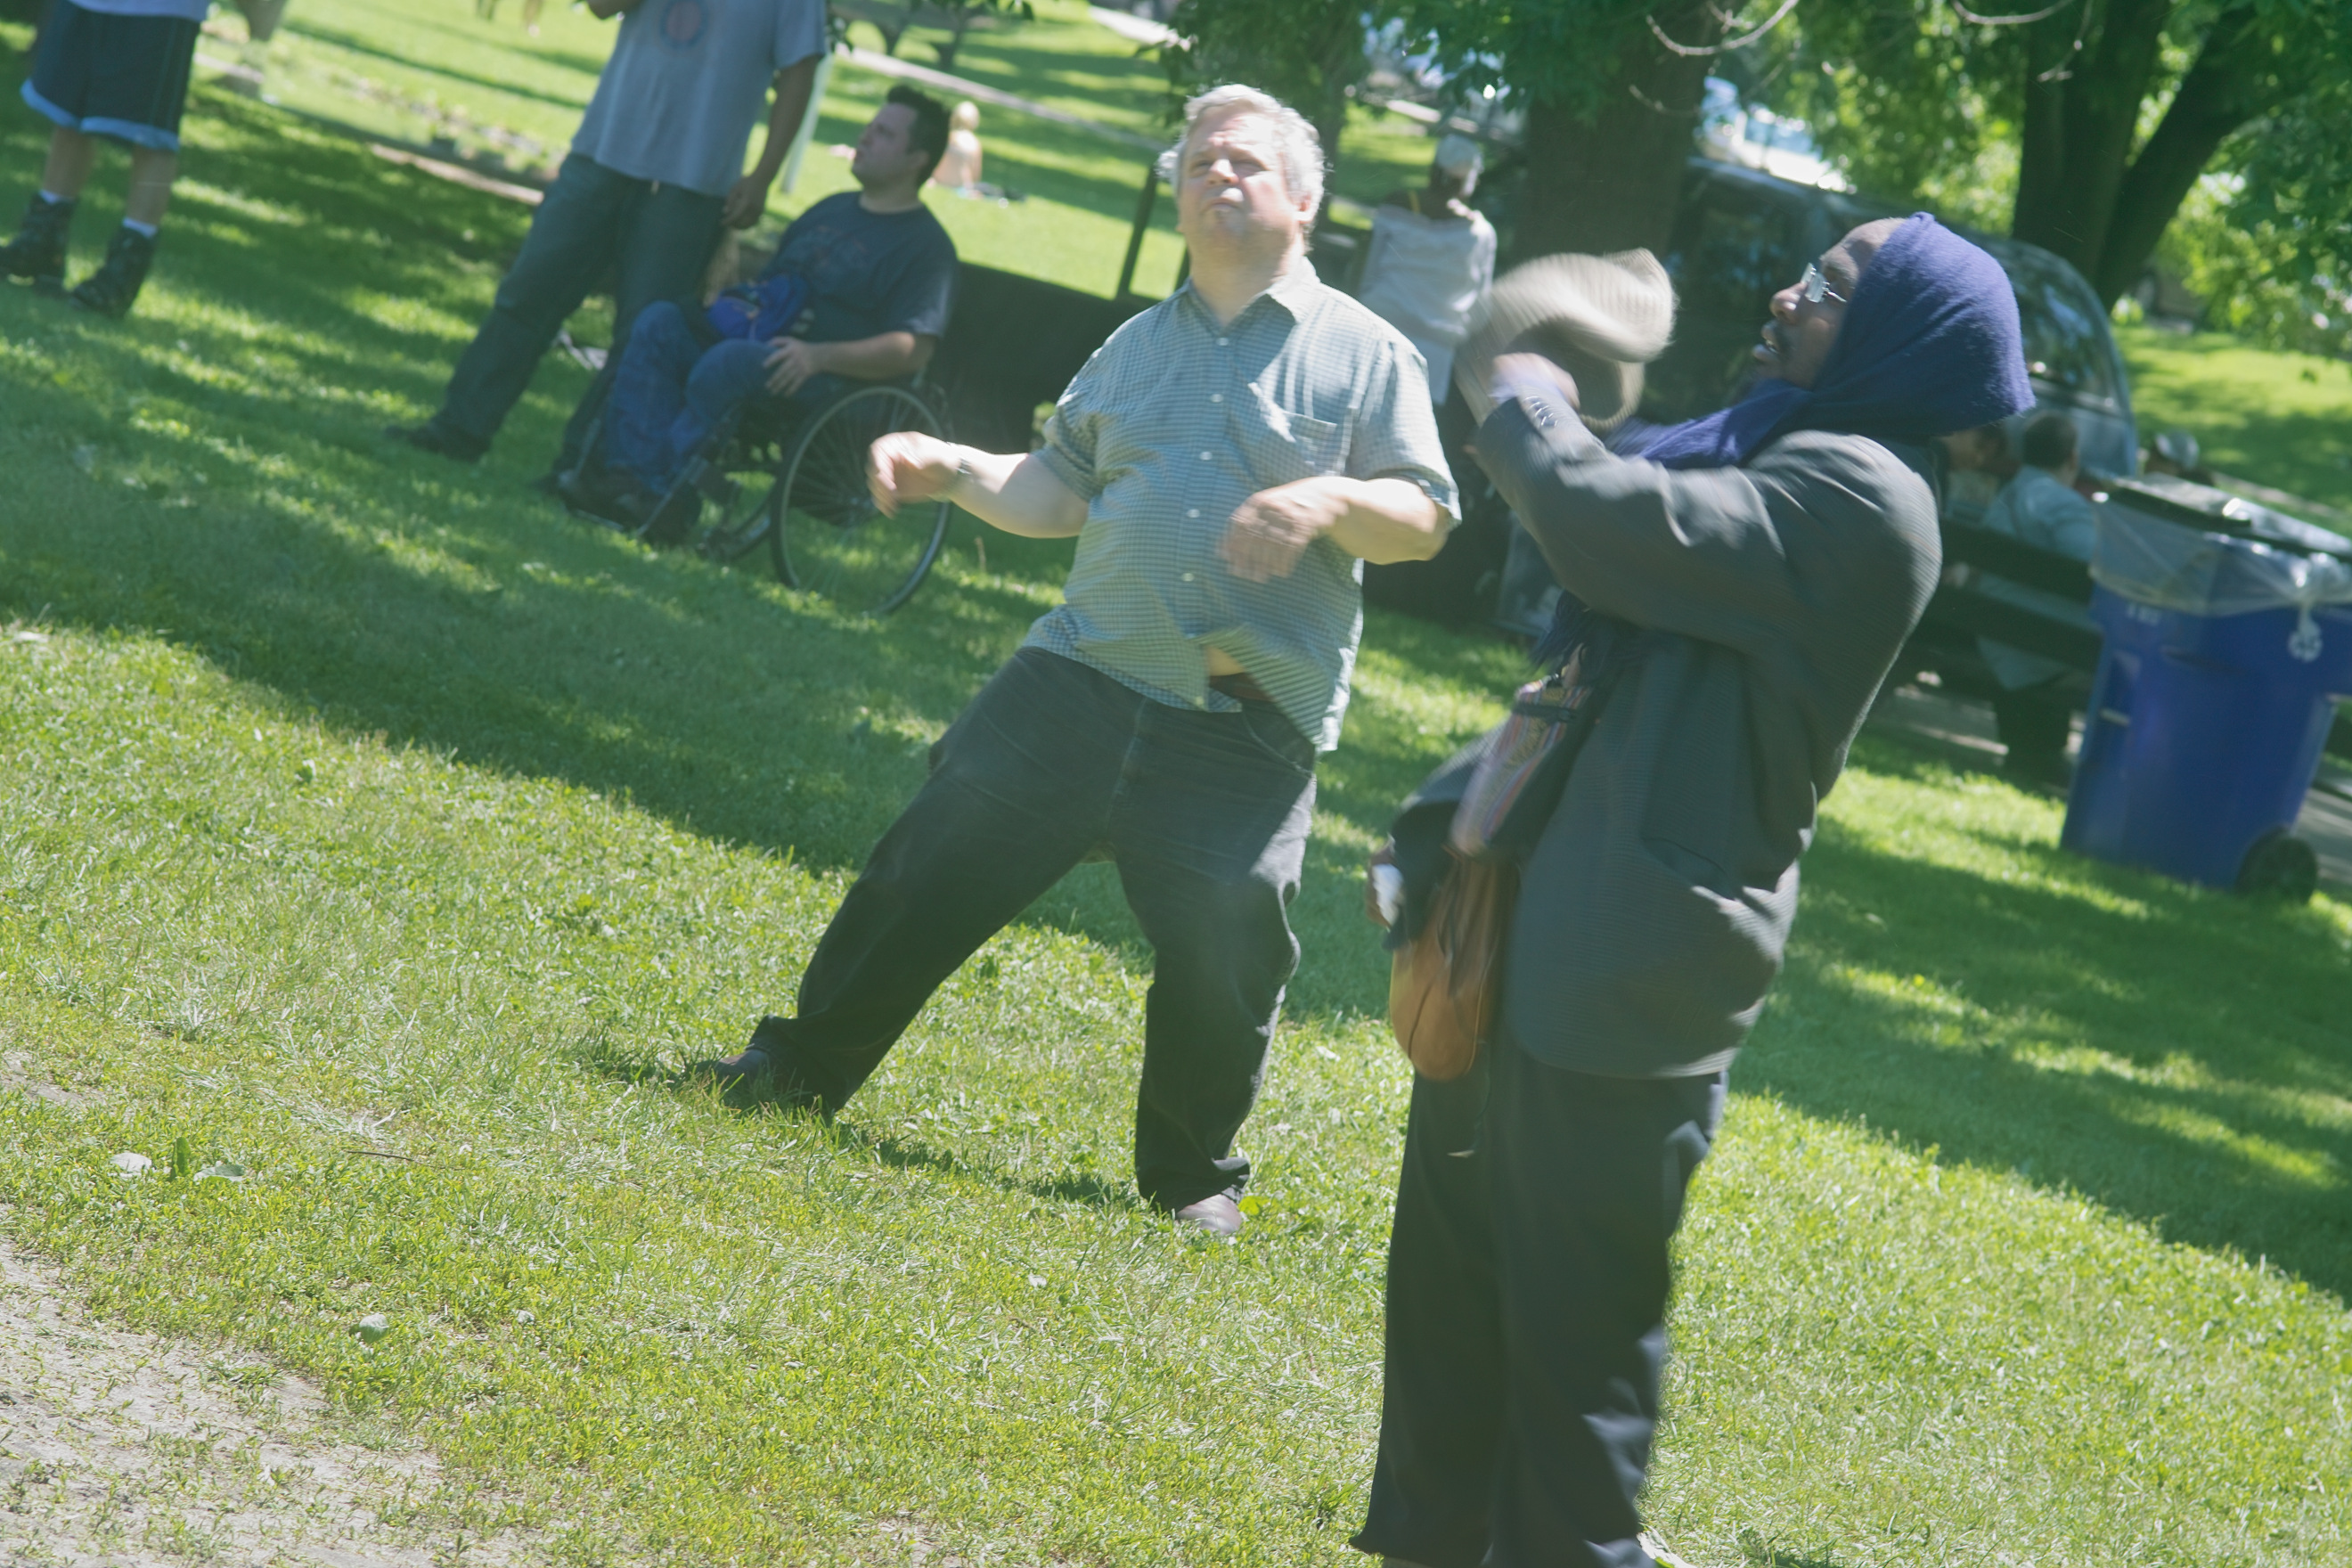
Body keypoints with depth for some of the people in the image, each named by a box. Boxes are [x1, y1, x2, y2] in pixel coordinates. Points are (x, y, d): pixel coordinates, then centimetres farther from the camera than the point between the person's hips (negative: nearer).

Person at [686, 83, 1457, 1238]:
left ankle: (1193, 1175, 16)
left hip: (1243, 733, -4)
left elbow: (1425, 522, -2)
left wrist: (1334, 501, -20)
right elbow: (1057, 490, 18)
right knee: (934, 866, 3)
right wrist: (953, 472, 2)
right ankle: (808, 1064, 19)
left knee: (1225, 958, -6)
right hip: (1079, 680, 4)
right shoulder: (1139, 346, 17)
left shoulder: (1362, 353, 3)